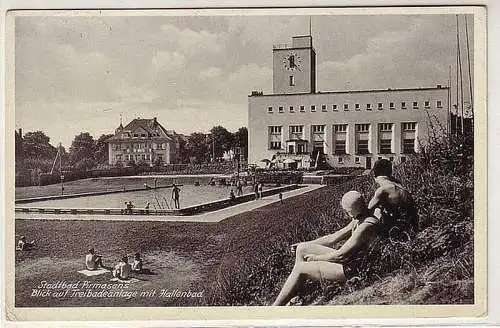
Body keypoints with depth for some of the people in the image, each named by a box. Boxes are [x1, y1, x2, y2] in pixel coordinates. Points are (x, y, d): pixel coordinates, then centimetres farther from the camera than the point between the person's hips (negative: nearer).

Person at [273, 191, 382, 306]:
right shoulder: (359, 220, 6)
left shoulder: (366, 226, -25)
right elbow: (333, 238, 14)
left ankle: (276, 306, 0)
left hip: (352, 268, -10)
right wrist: (304, 244, 17)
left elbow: (340, 255, -22)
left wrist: (315, 257, -6)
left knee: (299, 268, -10)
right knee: (302, 248, 10)